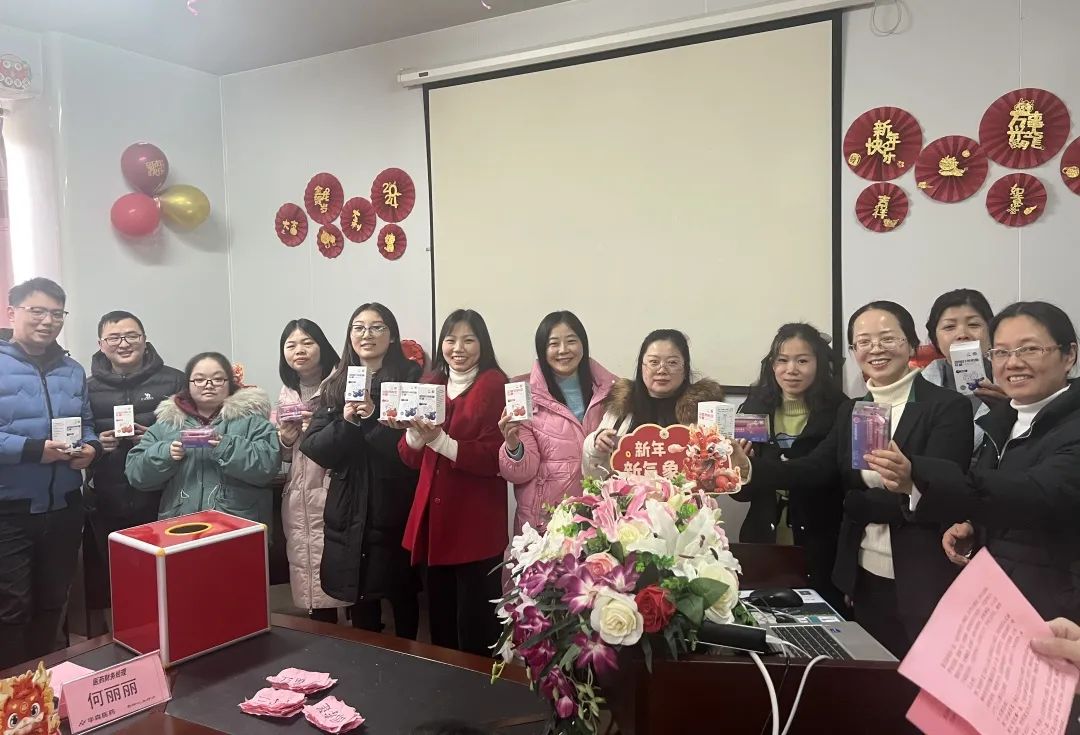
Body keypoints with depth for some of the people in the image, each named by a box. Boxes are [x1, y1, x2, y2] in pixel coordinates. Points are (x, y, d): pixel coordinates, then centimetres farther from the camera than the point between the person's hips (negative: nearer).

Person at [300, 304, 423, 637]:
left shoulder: (410, 377, -4)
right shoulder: (336, 385, 8)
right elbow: (314, 448, 2)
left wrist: (373, 419, -22)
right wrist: (346, 422, -14)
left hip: (395, 508, -3)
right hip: (348, 511, 4)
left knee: (402, 594, 10)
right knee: (360, 599, 13)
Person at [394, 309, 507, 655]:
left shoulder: (495, 386, -7)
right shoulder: (430, 385, 11)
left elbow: (493, 457, -15)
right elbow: (411, 457, 9)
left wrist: (440, 440, -23)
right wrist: (415, 434, -12)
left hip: (476, 523, -6)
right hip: (433, 517, 6)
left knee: (475, 627, 2)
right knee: (440, 620, 16)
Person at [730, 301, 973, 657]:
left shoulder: (949, 407, -9)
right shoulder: (851, 410, 8)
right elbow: (814, 470, -5)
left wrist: (856, 503, -9)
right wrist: (748, 467, -20)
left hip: (926, 583, -5)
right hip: (865, 580, 5)